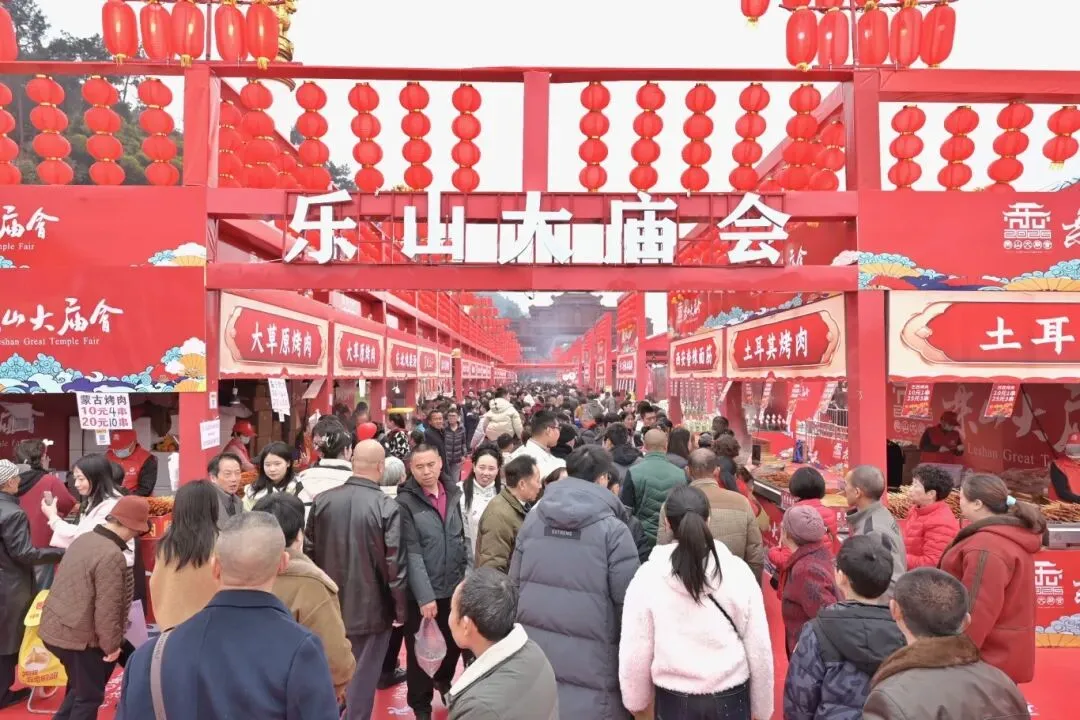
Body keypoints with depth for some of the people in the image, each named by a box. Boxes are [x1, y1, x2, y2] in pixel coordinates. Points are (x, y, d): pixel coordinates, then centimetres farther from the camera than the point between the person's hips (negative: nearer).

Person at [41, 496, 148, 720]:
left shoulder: (84, 538, 2)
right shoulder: (112, 556, -26)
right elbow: (107, 609, -23)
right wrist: (112, 644, -10)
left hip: (53, 627, 9)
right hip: (80, 636, -9)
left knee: (79, 689, 26)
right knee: (89, 696, 10)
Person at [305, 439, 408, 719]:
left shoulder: (322, 501, -6)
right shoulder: (387, 507, -20)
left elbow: (309, 551, 4)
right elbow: (395, 564, -18)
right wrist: (400, 609, -4)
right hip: (371, 607, -4)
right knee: (363, 673, 12)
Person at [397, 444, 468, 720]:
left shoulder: (453, 494, 3)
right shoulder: (406, 502, -13)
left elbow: (463, 539, 9)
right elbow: (412, 554, -16)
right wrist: (425, 596, -17)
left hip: (454, 586, 5)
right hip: (421, 592, -5)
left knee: (456, 642, 18)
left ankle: (443, 681, 46)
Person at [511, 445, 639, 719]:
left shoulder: (533, 519, 1)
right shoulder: (613, 530, -12)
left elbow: (514, 582, 9)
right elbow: (628, 600, -11)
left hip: (533, 651, 5)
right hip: (588, 661, -4)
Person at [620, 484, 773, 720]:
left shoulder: (647, 577, -17)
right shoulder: (738, 571, -14)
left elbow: (634, 652, -10)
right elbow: (760, 648, -6)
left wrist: (636, 701, 7)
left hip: (675, 700, -1)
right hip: (731, 699, 1)